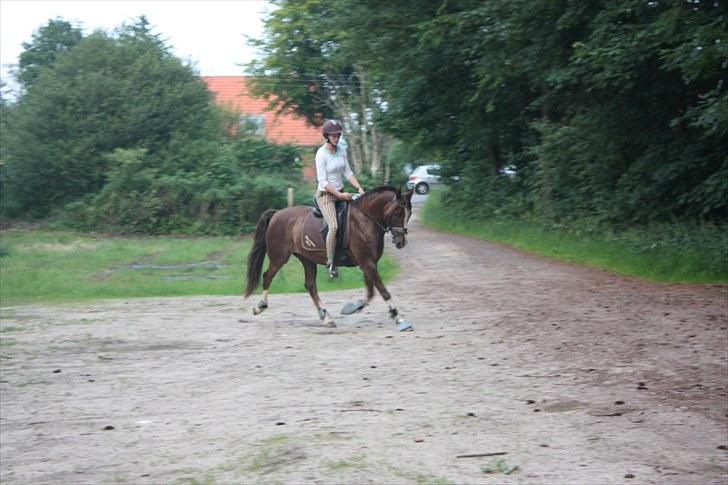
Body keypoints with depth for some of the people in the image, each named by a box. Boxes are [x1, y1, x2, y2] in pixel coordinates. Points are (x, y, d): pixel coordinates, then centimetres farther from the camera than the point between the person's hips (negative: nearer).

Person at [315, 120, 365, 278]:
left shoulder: (342, 149, 3)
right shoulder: (321, 154, -17)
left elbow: (348, 172, 8)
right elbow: (323, 181, -18)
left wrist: (359, 188, -6)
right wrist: (340, 195, -20)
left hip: (341, 192, 8)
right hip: (325, 194, -8)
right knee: (334, 226, -24)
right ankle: (330, 263, -16)